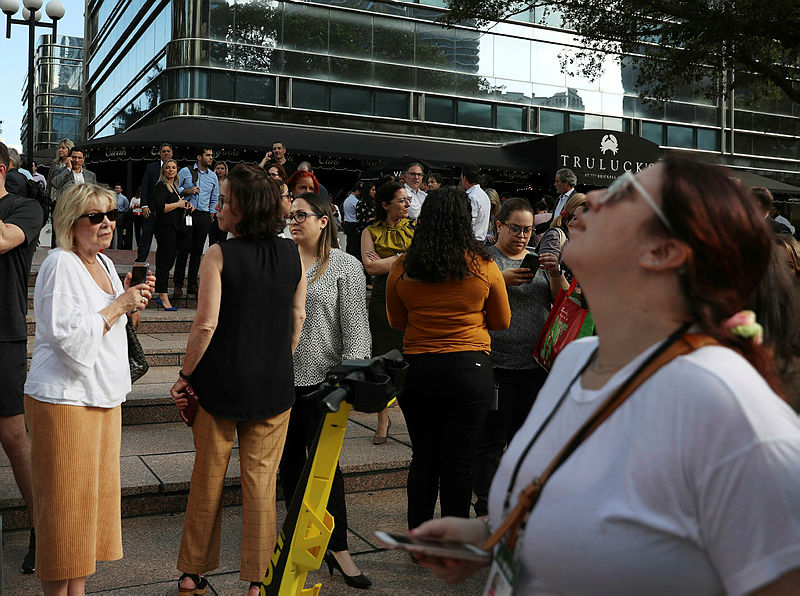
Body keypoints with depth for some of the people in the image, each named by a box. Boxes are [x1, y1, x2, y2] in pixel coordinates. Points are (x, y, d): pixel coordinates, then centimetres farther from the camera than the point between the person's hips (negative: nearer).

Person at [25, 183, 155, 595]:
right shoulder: (60, 265, -14)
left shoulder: (105, 263, 13)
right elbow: (71, 337, -21)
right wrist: (119, 305, -14)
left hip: (104, 398, 9)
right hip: (64, 401, -9)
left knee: (93, 496, 14)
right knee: (64, 503, 0)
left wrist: (134, 301, 6)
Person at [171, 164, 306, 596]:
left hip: (220, 382, -2)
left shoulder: (219, 256, -13)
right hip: (274, 383, 3)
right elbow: (298, 317, 4)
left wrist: (185, 374, -4)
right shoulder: (292, 254, -1)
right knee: (261, 480, 10)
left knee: (208, 478, 12)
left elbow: (206, 325, -16)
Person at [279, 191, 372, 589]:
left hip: (321, 379, -4)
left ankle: (338, 548, 10)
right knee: (290, 460, 13)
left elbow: (355, 327, -7)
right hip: (280, 377, 5)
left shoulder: (345, 266, -4)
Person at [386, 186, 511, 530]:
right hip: (469, 370, -2)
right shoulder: (484, 266, -5)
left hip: (416, 371, 2)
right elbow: (502, 322, 8)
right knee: (459, 462, 7)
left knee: (423, 457, 15)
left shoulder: (401, 269, -2)